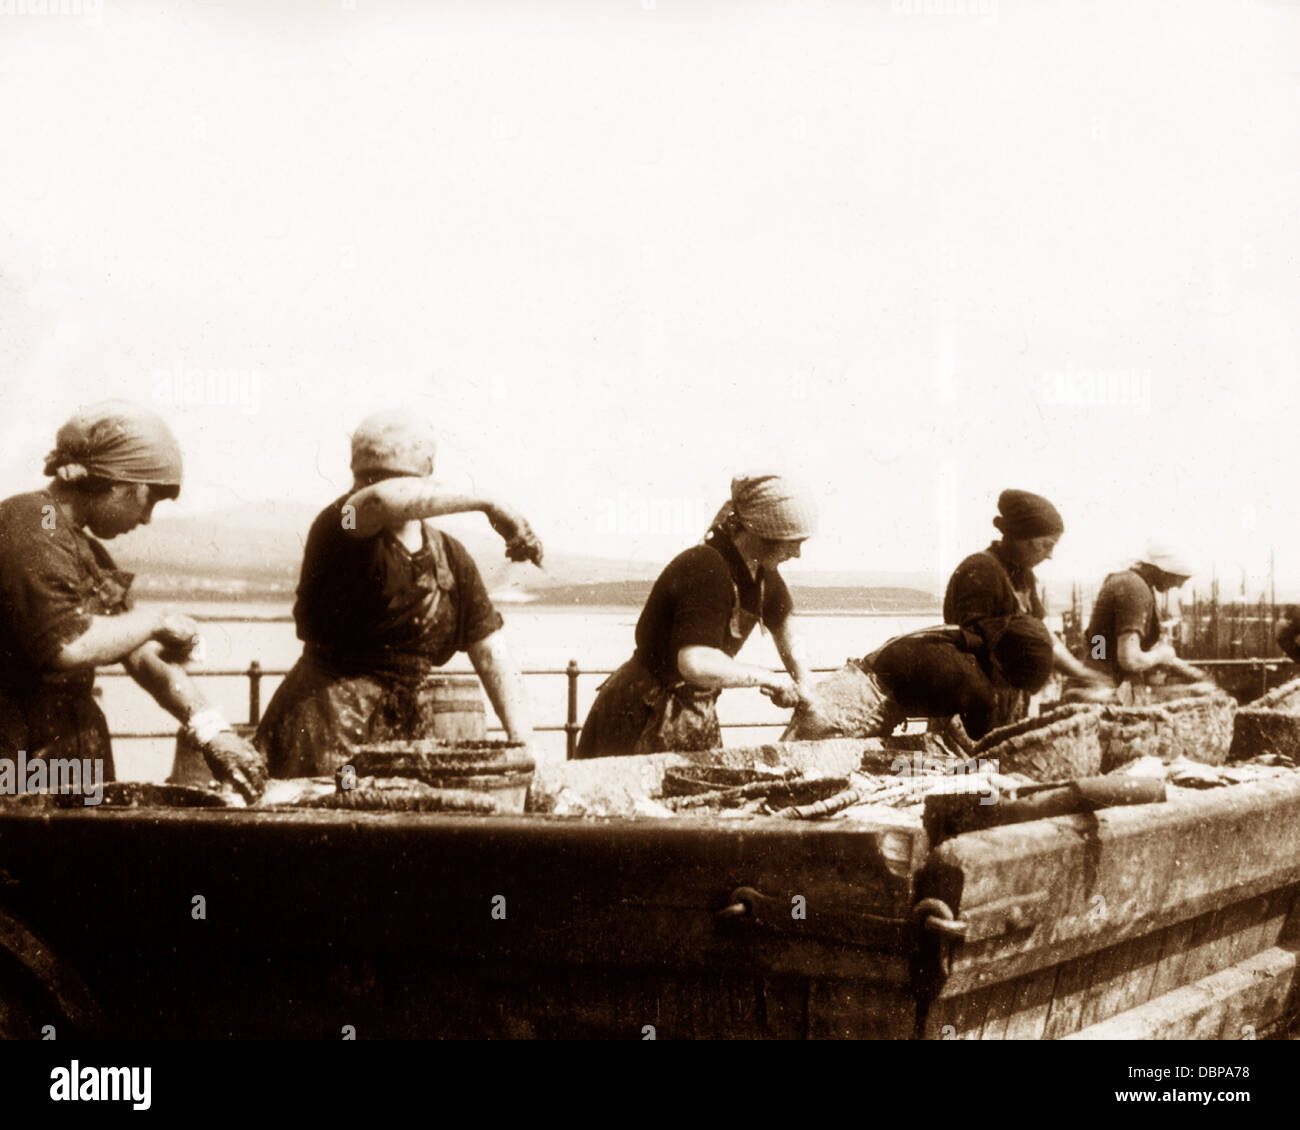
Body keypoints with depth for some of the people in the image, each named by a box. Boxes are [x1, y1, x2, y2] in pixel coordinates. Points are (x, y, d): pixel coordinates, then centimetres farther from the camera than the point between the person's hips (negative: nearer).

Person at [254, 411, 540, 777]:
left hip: (410, 735, 5)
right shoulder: (340, 527, -7)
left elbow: (492, 655, 10)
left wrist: (523, 743, -2)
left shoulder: (453, 560, 10)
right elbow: (383, 500, -33)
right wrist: (488, 505, -30)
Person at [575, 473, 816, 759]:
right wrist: (766, 678, -27)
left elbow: (782, 622, 25)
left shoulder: (761, 571, 1)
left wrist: (803, 683, 16)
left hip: (695, 713, 9)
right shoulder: (706, 571, -27)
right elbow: (696, 664, -40)